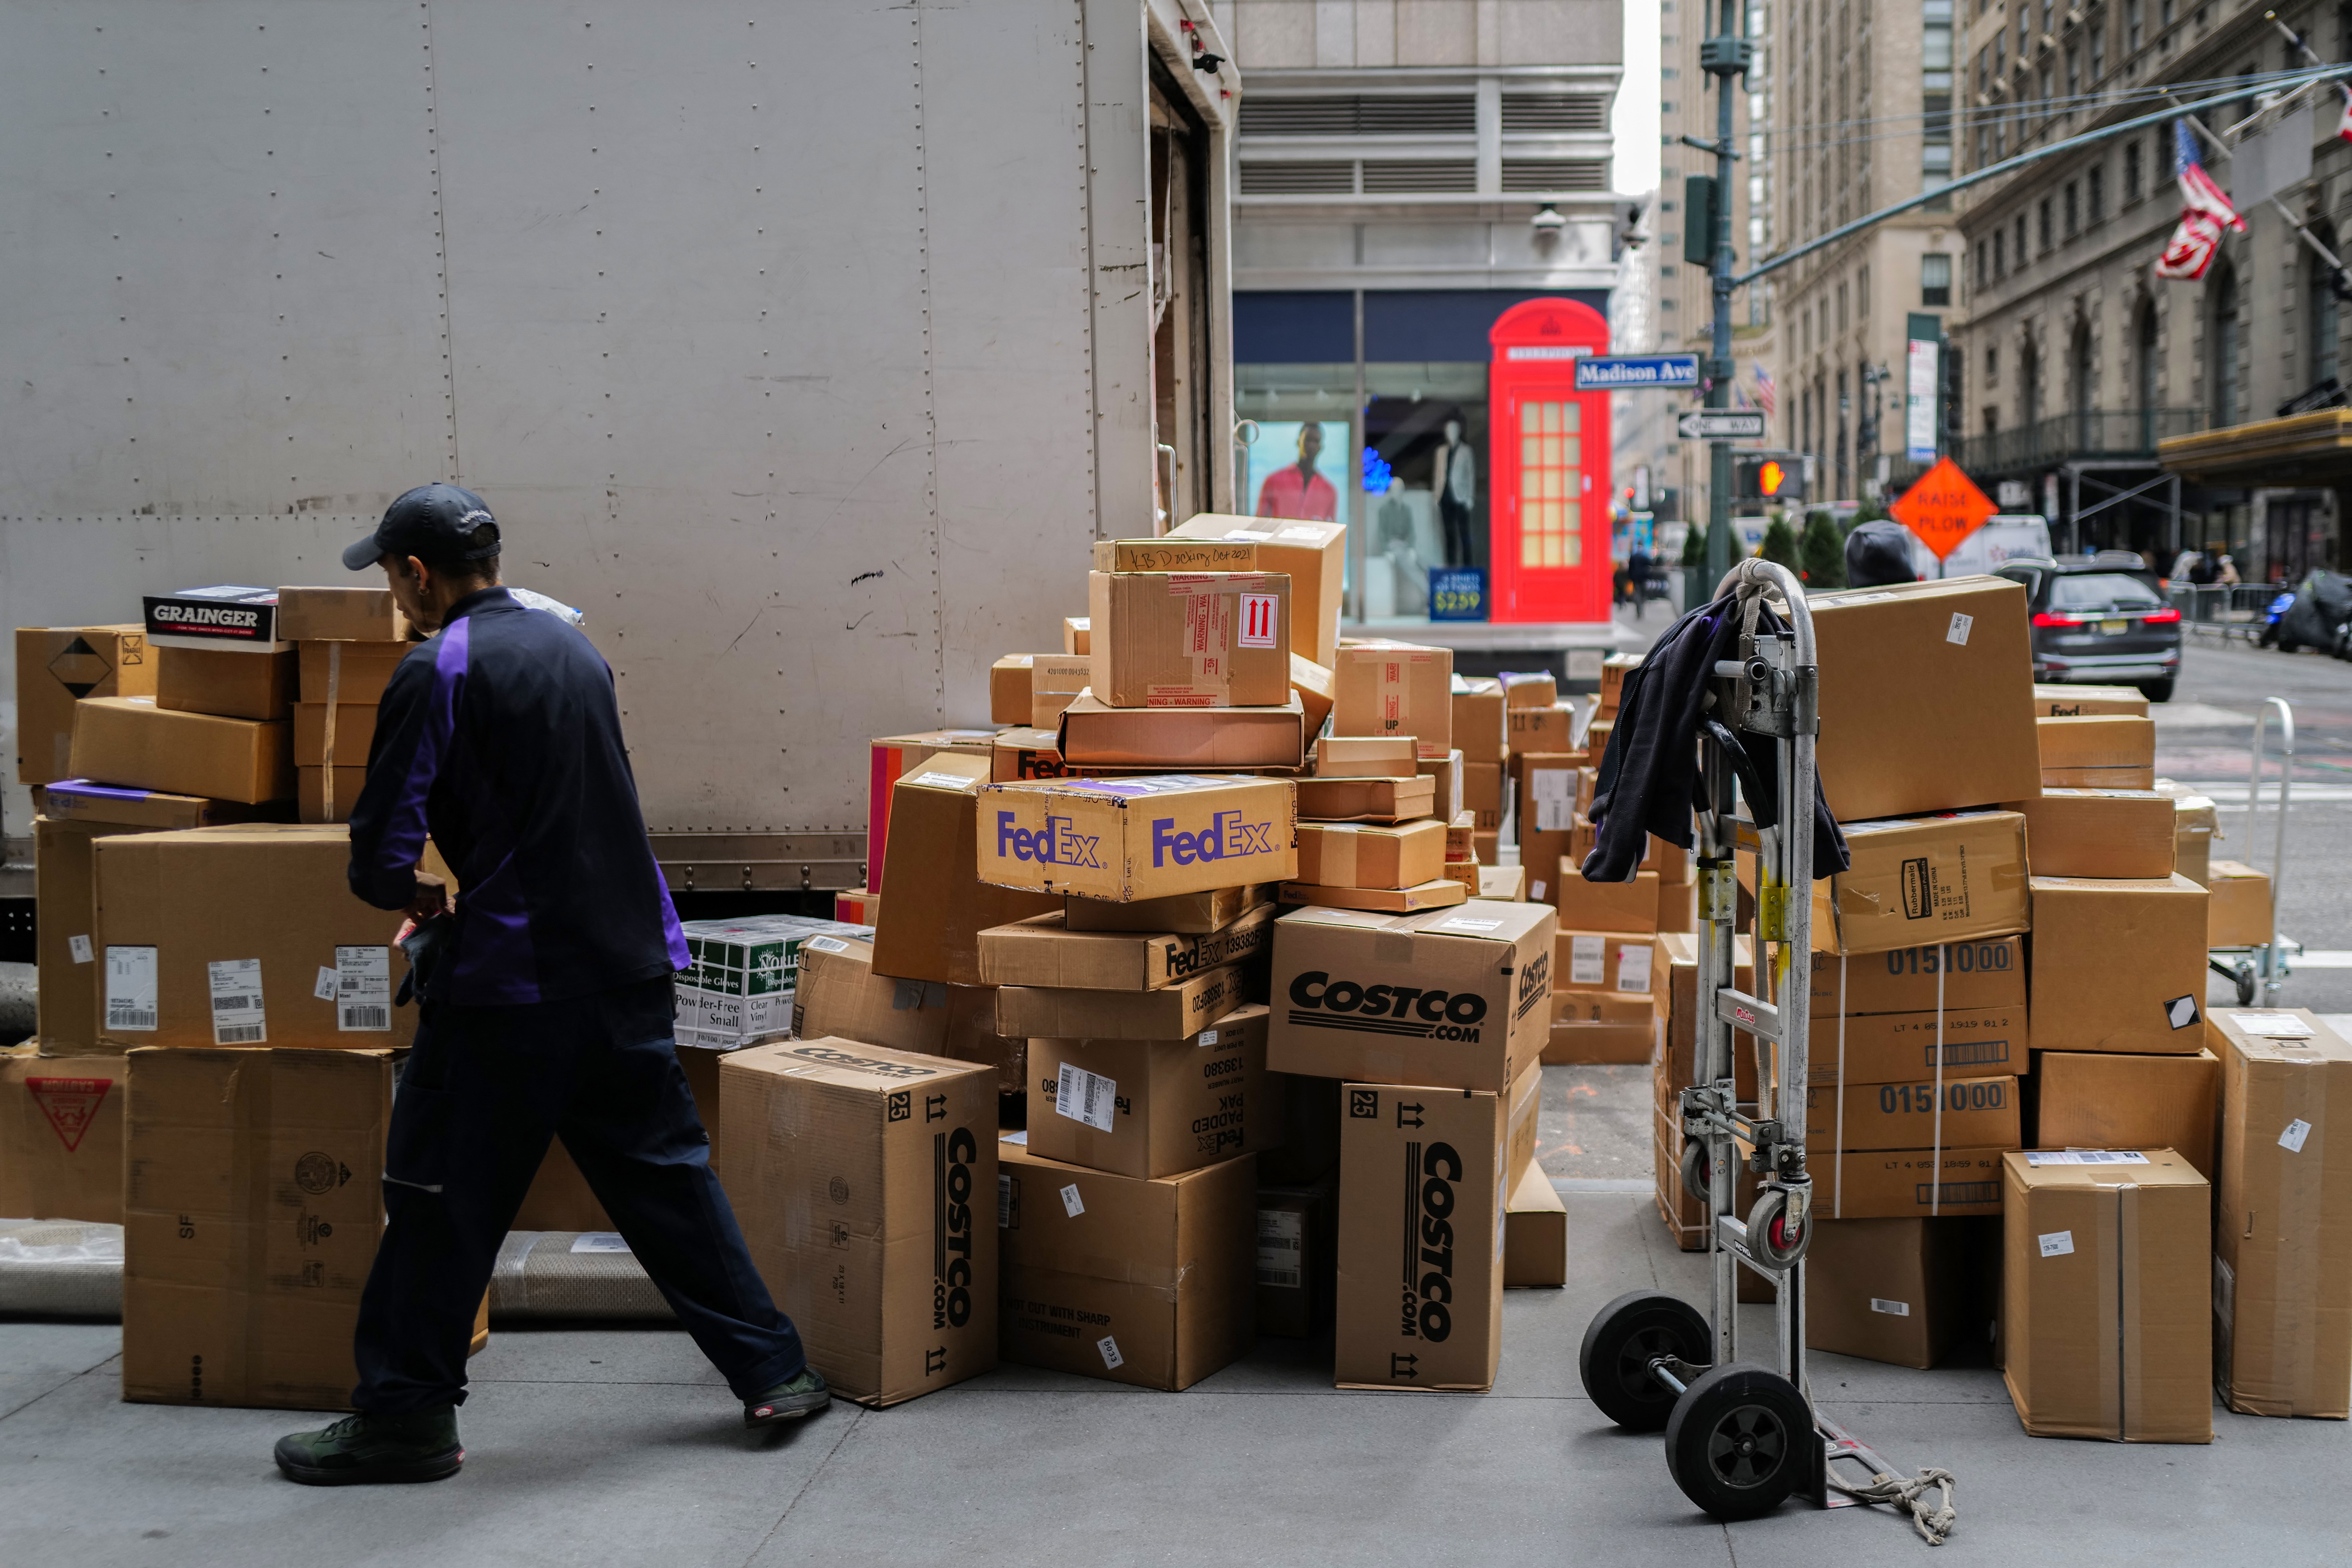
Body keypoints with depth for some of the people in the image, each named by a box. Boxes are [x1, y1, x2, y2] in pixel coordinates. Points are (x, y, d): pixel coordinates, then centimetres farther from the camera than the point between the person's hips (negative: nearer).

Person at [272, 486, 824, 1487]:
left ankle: (404, 1418, 12)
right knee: (666, 1171, 15)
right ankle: (773, 1372, 18)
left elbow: (380, 860, -14)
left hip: (507, 981, -7)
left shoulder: (435, 673, -10)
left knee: (444, 1198, 4)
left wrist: (428, 899, 7)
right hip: (631, 962, 7)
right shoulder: (571, 644, 12)